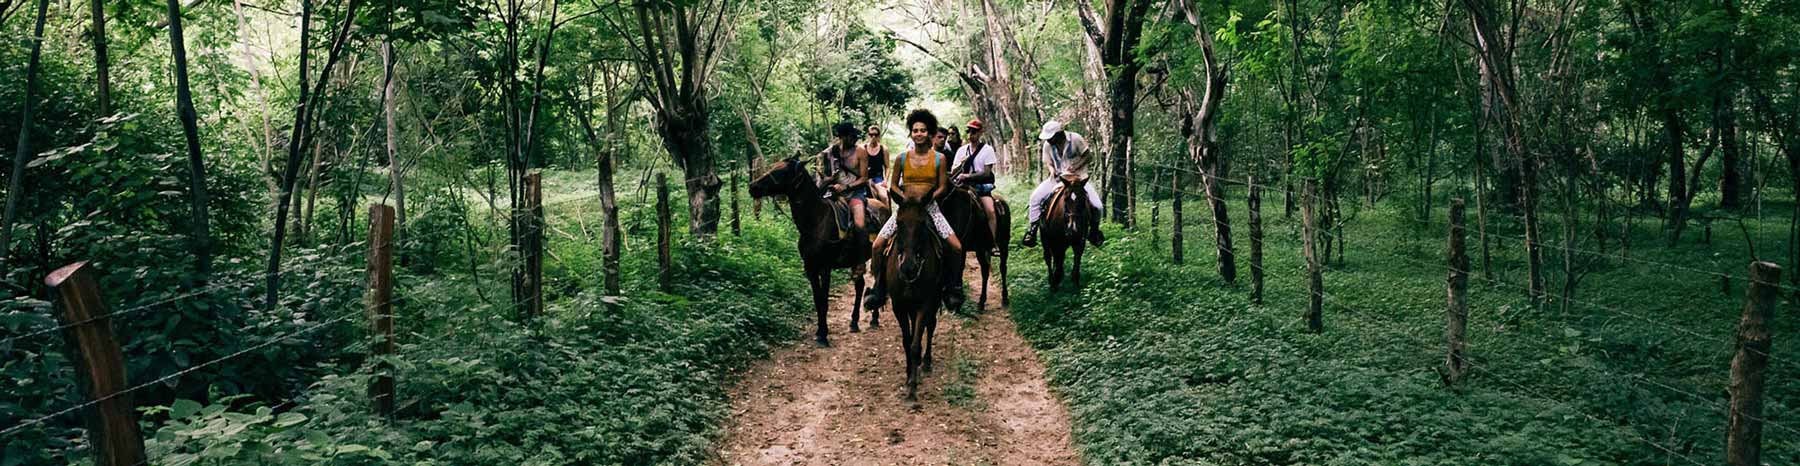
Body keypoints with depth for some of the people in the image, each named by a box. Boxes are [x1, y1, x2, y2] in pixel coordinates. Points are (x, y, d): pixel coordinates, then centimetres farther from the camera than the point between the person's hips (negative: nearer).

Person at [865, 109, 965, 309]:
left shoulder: (939, 159, 0)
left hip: (930, 207, -1)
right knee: (878, 245, -15)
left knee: (956, 247, -16)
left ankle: (953, 286, 8)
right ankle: (879, 287, 3)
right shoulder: (902, 158, 3)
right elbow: (894, 185, 8)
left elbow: (942, 187, 1)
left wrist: (928, 197, -16)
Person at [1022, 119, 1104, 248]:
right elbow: (1048, 163, 9)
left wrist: (1074, 167, -21)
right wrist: (1052, 171, -14)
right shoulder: (1047, 145, -2)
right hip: (1058, 177, 3)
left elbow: (1088, 157, -8)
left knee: (1096, 205, -21)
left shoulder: (1075, 139, -13)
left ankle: (1094, 231, 9)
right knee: (1036, 197, -17)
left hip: (1078, 177, -3)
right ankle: (1032, 231, -7)